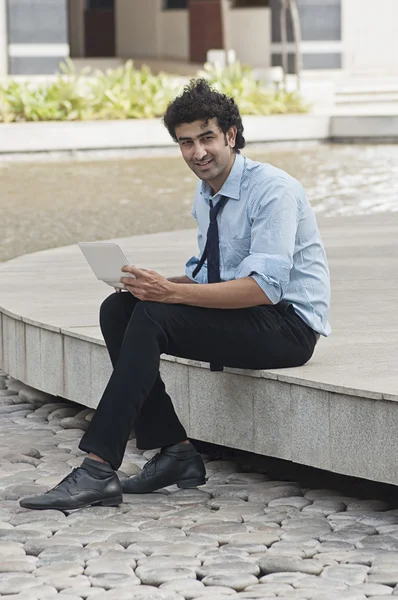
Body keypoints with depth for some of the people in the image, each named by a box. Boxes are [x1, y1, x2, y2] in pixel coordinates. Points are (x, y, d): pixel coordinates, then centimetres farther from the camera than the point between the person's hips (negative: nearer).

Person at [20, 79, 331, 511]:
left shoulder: (273, 190, -16)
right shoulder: (205, 196, 11)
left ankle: (98, 470, -31)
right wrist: (159, 285, -4)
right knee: (117, 309, -7)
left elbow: (264, 286, -26)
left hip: (287, 325, -9)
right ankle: (174, 452, -8)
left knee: (153, 316, -27)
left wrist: (173, 293, -30)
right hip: (241, 317, 9)